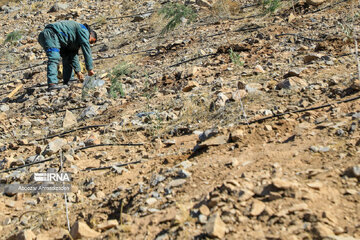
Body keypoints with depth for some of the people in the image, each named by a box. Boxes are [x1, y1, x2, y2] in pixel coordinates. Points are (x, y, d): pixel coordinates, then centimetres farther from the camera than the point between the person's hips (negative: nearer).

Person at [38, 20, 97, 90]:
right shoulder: (83, 30, -2)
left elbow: (74, 55, 28)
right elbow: (86, 51, -6)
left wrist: (78, 71, 24)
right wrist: (90, 69, -4)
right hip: (50, 35, -11)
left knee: (68, 57, 17)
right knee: (54, 58, -25)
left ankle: (68, 82, 15)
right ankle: (52, 84, -38)